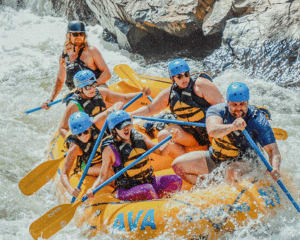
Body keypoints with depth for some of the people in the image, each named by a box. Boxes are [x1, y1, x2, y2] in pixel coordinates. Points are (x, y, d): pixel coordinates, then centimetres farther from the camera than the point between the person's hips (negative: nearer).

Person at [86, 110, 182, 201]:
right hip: (126, 191, -5)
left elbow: (161, 151, 7)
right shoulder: (110, 149, -8)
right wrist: (93, 189, -23)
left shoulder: (139, 137, 5)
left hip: (149, 181, 5)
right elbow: (103, 176, -5)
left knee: (176, 180, -14)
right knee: (147, 190, -35)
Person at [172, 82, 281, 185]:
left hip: (243, 161, -4)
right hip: (215, 158, 4)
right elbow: (212, 131, -39)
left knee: (232, 173, -39)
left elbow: (273, 150, -24)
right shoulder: (218, 110, -16)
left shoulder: (258, 120, -20)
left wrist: (275, 169, -46)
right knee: (178, 165, -7)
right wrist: (232, 127, -60)